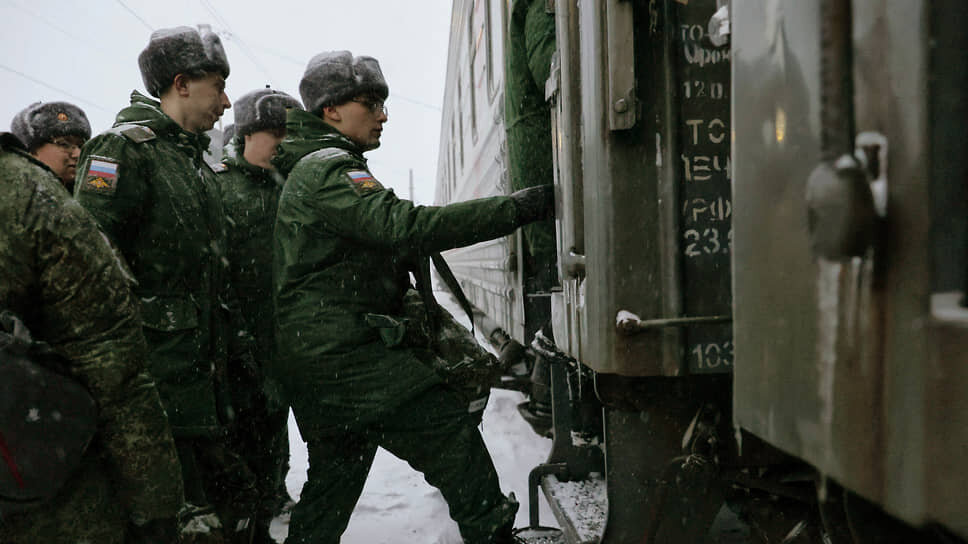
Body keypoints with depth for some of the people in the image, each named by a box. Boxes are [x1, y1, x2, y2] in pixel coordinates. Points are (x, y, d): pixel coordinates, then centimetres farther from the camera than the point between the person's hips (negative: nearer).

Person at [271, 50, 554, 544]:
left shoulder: (311, 169, 24)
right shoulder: (327, 169, -11)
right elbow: (406, 226, -25)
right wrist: (522, 206, -27)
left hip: (320, 355, 11)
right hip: (341, 350, -11)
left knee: (337, 470, 18)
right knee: (448, 425, -11)